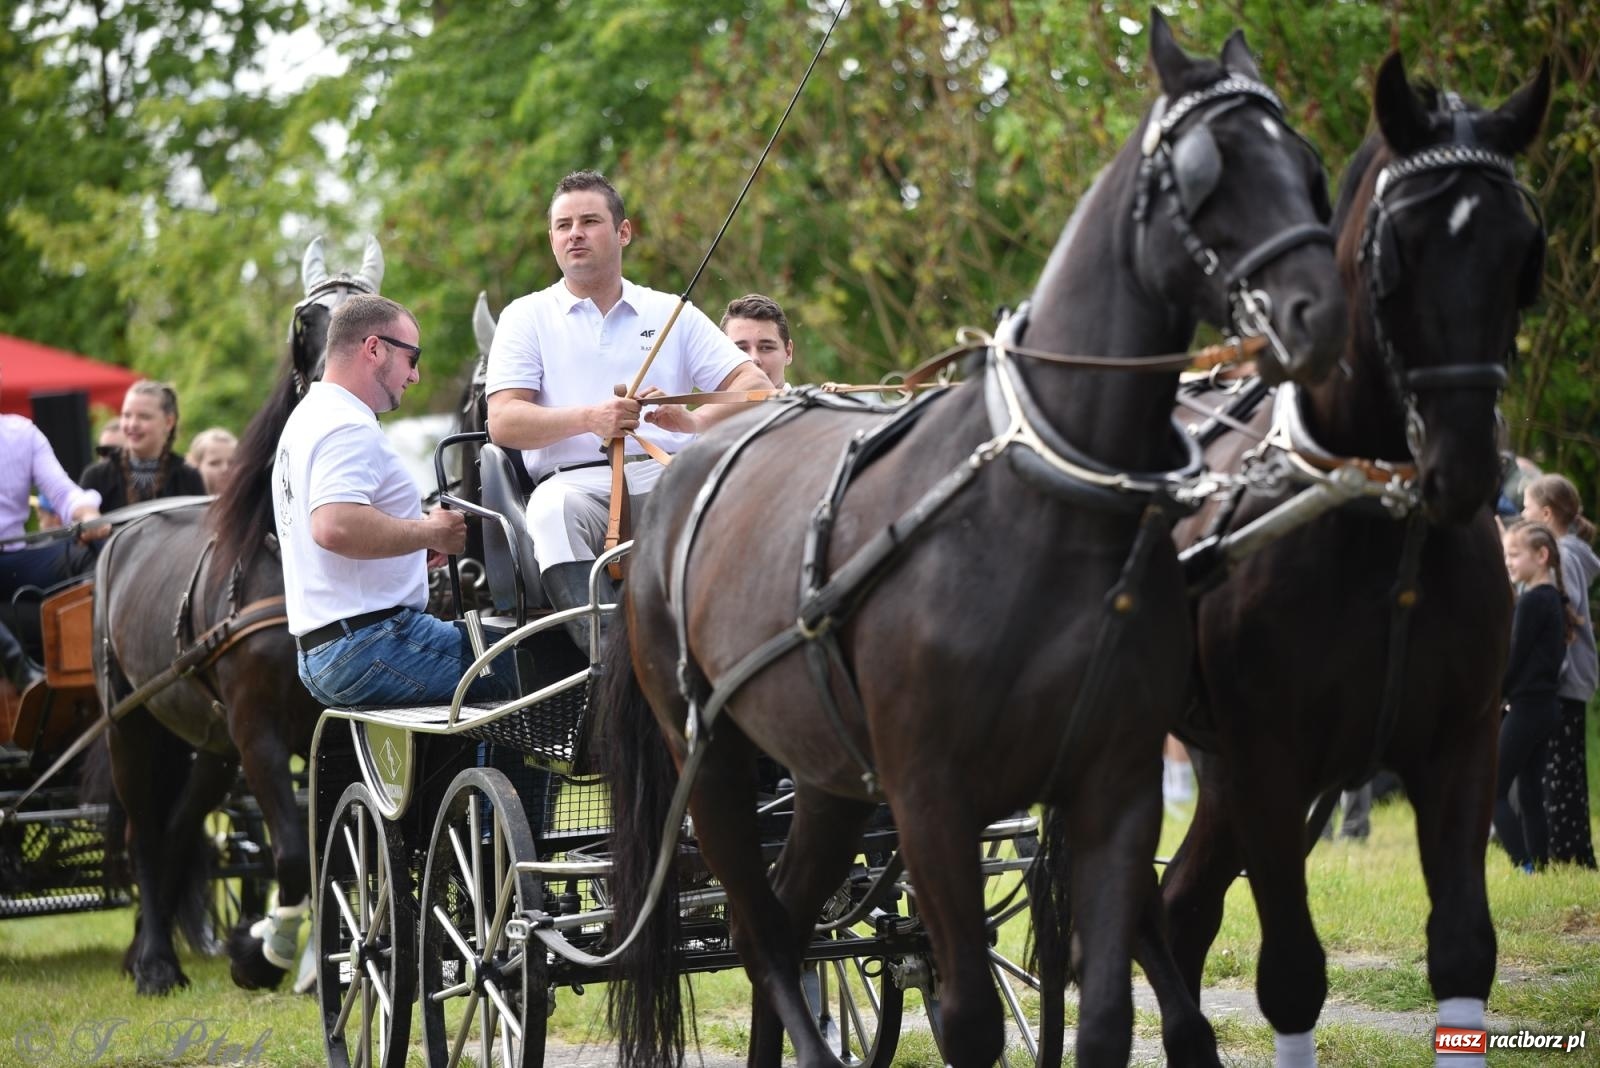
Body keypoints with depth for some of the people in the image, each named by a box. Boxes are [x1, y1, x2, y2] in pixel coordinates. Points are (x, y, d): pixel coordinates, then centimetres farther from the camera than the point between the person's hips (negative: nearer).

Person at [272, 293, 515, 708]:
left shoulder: (307, 418, 22)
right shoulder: (349, 428, -13)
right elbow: (334, 527, -29)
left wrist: (417, 548, 16)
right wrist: (431, 533, -16)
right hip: (369, 649, -11)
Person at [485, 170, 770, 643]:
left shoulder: (672, 313, 21)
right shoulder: (527, 316, 16)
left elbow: (756, 388, 11)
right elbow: (503, 423, 3)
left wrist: (697, 420, -11)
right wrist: (590, 419, -15)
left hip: (671, 476, 1)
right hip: (577, 481, -1)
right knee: (553, 509, -38)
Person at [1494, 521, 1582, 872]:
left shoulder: (1533, 601, -15)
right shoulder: (1554, 599, 14)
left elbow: (1513, 658, -15)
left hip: (1526, 708, -9)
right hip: (1545, 707, 9)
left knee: (1492, 792, -8)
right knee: (1530, 794, 11)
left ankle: (1526, 867, -16)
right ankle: (1539, 867, 10)